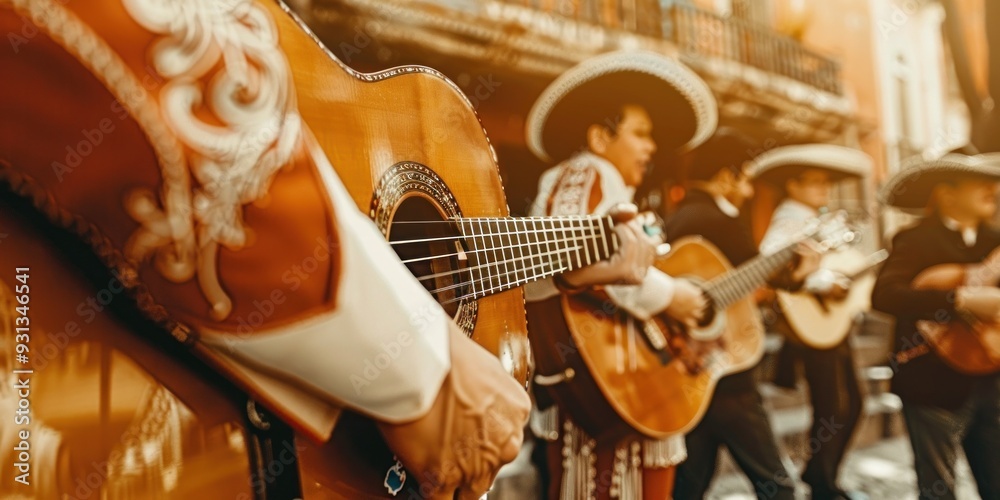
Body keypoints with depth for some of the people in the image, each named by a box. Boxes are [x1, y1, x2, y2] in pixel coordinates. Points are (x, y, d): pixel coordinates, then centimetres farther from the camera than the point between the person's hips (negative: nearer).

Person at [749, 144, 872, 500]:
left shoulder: (819, 219, 16)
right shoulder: (791, 218, -13)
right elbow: (771, 258, -33)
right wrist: (823, 283, -31)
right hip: (811, 327, -10)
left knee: (851, 404, 17)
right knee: (831, 410, -3)